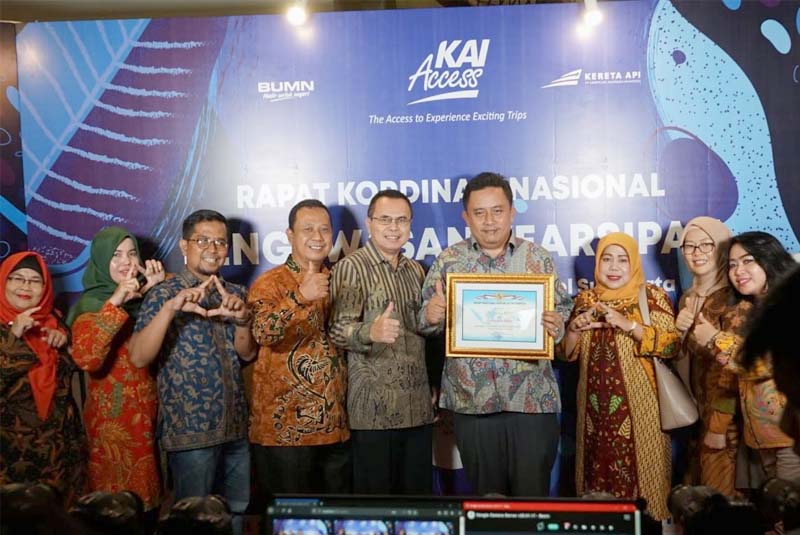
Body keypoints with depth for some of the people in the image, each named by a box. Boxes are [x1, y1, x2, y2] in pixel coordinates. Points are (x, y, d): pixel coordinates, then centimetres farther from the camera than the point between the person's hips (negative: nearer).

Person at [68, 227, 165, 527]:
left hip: (149, 416, 6)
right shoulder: (92, 305, -11)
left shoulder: (143, 297, 8)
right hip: (115, 422, -6)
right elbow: (85, 358, -28)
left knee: (149, 500, 15)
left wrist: (158, 287, -6)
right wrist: (115, 303, -32)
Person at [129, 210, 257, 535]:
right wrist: (170, 307, -32)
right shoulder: (165, 294, -7)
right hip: (191, 430, -5)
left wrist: (241, 320, -17)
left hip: (235, 427, 5)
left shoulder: (233, 293, 9)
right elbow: (139, 358, -19)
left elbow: (247, 354, 4)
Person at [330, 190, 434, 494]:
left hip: (419, 408, 6)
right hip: (374, 409, -6)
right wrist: (371, 332, -33)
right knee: (374, 499, 1)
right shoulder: (351, 268, -4)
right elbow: (339, 330, -15)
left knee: (418, 494, 11)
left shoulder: (416, 271, 15)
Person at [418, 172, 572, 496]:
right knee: (485, 495, 11)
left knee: (532, 494, 4)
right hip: (471, 400, 1)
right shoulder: (448, 261, 5)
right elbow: (426, 322, 8)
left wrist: (556, 327, -14)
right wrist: (430, 316, -15)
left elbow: (563, 312, 8)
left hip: (532, 398, 0)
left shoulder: (538, 258, 5)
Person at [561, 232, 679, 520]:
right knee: (598, 471, 8)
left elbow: (672, 345, -13)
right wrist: (574, 328, -9)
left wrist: (628, 324, -22)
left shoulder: (652, 297, -2)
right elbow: (567, 353, 11)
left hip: (638, 407, -3)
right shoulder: (586, 300, 10)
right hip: (596, 406, 4)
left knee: (639, 471, -1)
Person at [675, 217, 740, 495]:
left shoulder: (732, 297, -14)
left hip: (725, 414, -7)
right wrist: (679, 331, -7)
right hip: (700, 409, 7)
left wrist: (719, 424, -17)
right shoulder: (688, 297, 9)